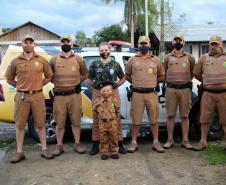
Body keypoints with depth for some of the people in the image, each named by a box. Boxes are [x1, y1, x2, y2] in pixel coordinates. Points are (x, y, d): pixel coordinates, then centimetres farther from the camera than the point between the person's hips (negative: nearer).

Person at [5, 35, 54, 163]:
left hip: (38, 96, 0)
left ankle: (44, 150, 17)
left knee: (41, 124, 7)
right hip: (21, 97, 0)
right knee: (20, 125, 4)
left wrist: (39, 85, 3)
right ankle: (20, 152, 13)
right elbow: (9, 79, 12)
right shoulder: (16, 61, 4)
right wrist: (20, 87, 5)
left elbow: (49, 76, 12)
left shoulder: (41, 60, 4)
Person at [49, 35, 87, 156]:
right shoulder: (54, 60, 6)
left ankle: (77, 145, 16)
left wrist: (77, 83, 7)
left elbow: (84, 74, 16)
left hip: (74, 95, 0)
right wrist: (57, 83, 8)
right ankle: (59, 146, 14)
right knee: (60, 123, 5)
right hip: (59, 96, 0)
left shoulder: (78, 59, 5)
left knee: (76, 121, 5)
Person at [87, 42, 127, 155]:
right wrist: (95, 85, 3)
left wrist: (116, 85, 3)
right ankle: (95, 144, 13)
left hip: (113, 93, 0)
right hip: (97, 94, 1)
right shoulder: (94, 64, 7)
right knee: (96, 119, 4)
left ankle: (119, 143, 11)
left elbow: (122, 78, 15)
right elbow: (88, 79, 15)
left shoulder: (116, 64, 7)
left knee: (116, 118, 1)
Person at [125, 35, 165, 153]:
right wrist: (137, 83, 9)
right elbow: (127, 76, 17)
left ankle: (156, 143, 15)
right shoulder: (132, 60, 8)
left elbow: (162, 76, 16)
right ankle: (134, 143, 12)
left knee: (153, 120, 6)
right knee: (136, 120, 3)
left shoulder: (156, 60, 9)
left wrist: (152, 82, 7)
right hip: (137, 94, 0)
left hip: (151, 94, 1)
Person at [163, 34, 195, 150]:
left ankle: (185, 140, 10)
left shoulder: (189, 58, 8)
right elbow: (164, 73, 17)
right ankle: (170, 140, 9)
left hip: (185, 89, 0)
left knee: (185, 116, 3)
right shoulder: (168, 58, 10)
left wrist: (187, 80, 10)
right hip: (171, 89, 0)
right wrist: (169, 81, 10)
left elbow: (193, 72, 16)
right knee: (170, 115, 2)